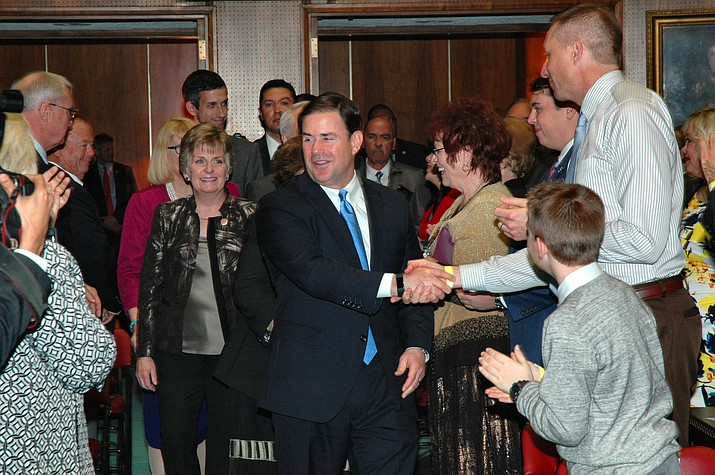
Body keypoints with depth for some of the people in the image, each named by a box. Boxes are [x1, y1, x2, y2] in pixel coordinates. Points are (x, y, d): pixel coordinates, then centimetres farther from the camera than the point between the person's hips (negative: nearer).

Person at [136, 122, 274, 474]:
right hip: (178, 350, 1)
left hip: (233, 352, -1)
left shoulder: (249, 217, 2)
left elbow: (260, 283, 5)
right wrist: (144, 352, 2)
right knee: (175, 443, 4)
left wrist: (271, 322, -9)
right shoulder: (167, 216, 7)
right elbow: (150, 286, 6)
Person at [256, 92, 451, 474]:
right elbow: (312, 273, -21)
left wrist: (416, 345, -1)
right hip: (311, 389, -3)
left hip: (386, 385, 4)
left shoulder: (391, 206, 12)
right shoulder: (280, 209, -4)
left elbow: (416, 283, 16)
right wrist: (394, 284, -29)